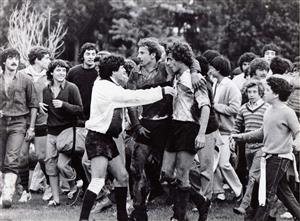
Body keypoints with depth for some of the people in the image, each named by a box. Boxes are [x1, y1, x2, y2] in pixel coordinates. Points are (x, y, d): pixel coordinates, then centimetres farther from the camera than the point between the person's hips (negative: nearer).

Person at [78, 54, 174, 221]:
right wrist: (161, 91, -15)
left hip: (108, 138, 10)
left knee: (123, 176, 12)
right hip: (97, 137, -10)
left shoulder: (112, 87, 15)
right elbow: (133, 97, -19)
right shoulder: (105, 87, -16)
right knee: (98, 181, -16)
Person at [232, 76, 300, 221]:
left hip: (280, 157, -8)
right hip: (269, 155, 8)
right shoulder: (269, 111, 11)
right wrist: (241, 137, 21)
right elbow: (263, 132, 21)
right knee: (282, 191, 14)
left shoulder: (287, 112, -13)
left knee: (268, 192, -4)